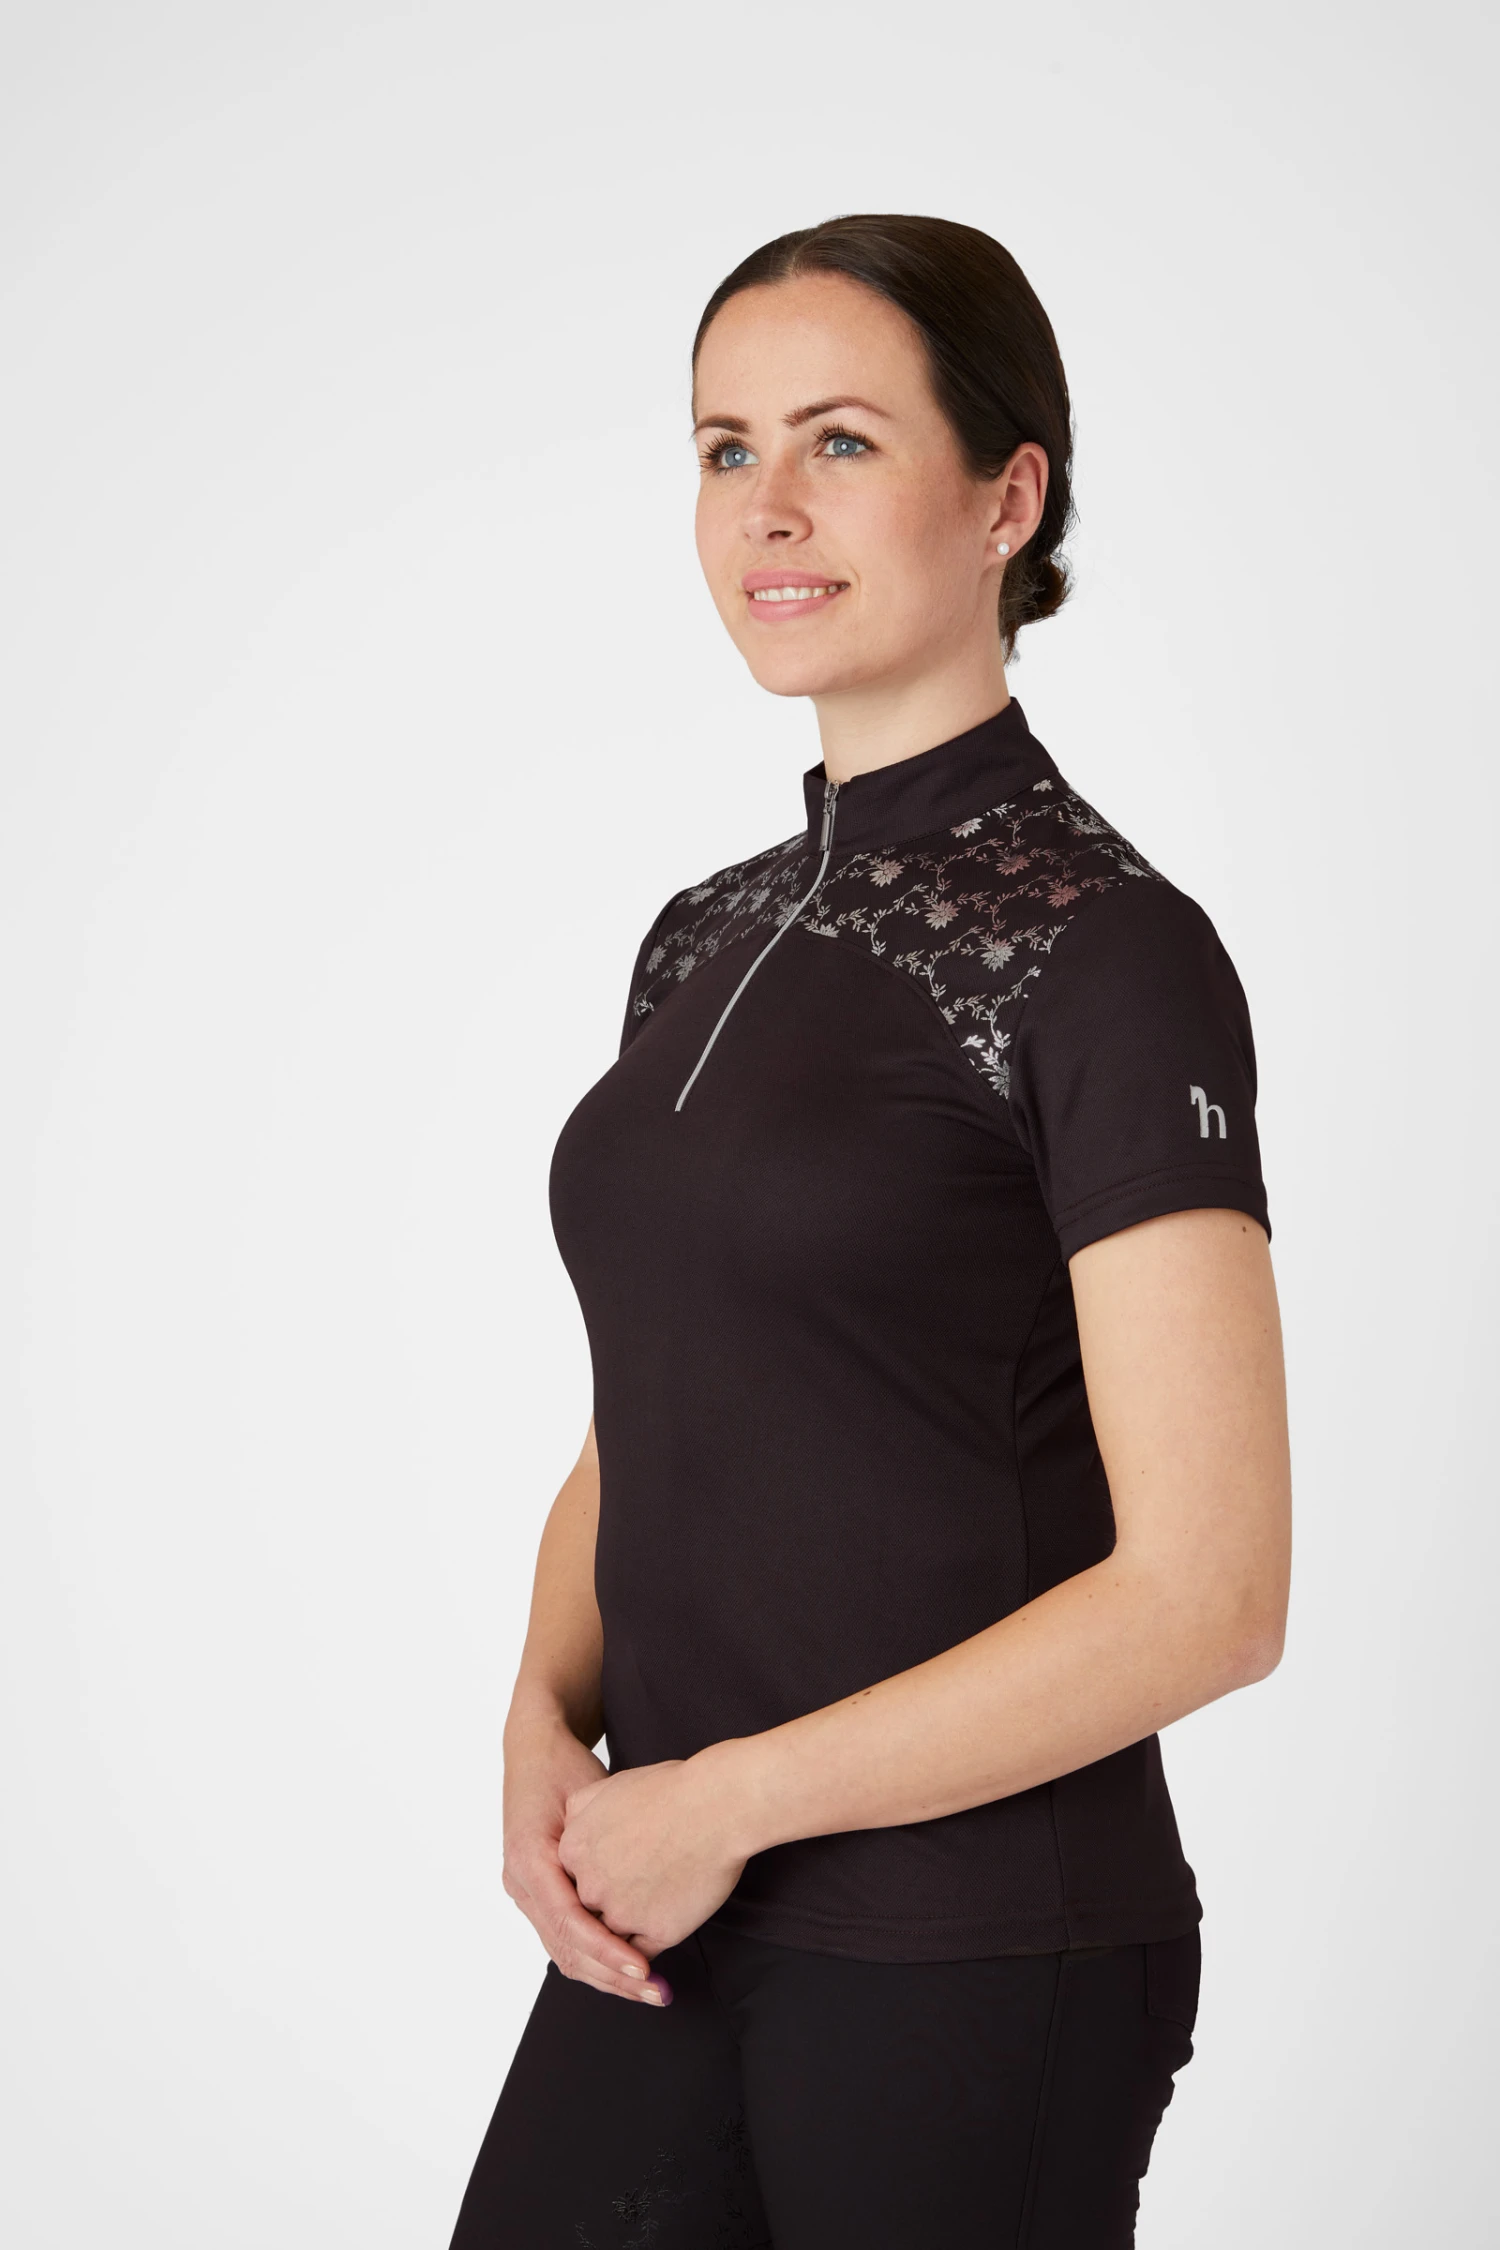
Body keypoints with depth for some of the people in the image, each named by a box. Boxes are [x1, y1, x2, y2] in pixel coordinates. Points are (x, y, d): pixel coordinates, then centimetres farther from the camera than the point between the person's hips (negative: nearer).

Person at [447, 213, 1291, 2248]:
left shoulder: (1107, 950, -12)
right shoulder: (706, 939, 9)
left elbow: (1206, 1593, -17)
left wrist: (725, 1796, -13)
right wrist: (549, 1729, -2)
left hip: (978, 1957, -6)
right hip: (667, 1927, 6)